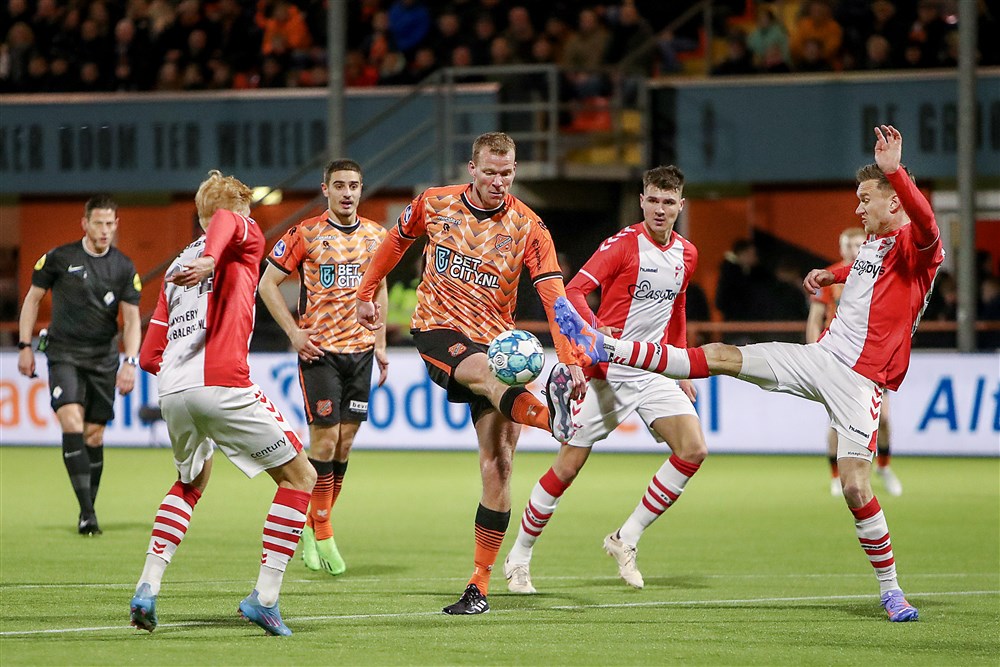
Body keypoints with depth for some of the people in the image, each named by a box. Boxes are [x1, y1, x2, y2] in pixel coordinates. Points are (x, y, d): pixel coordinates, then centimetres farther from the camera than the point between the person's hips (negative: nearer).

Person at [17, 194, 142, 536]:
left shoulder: (124, 267, 3)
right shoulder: (59, 259, -2)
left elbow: (131, 319, 2)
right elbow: (33, 298, 9)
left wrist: (130, 361, -11)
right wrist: (25, 346, 5)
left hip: (104, 359, 2)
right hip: (64, 355, -2)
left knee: (94, 436, 2)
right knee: (72, 422, -20)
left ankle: (88, 511, 16)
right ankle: (87, 511, -24)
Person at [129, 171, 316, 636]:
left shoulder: (178, 267, 27)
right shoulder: (246, 235, 11)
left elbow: (149, 357, 23)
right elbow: (226, 221, -18)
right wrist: (211, 260, -35)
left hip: (172, 389, 7)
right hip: (222, 384, -7)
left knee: (190, 484, 31)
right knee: (299, 476, 6)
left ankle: (148, 587, 17)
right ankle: (265, 597, -4)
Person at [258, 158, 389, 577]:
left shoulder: (375, 236, 9)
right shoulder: (306, 234, -6)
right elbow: (268, 283, -1)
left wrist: (380, 343, 15)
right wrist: (294, 332, -8)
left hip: (360, 350, 5)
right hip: (320, 350, -5)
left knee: (345, 442, 5)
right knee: (325, 438, -9)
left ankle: (313, 525, 18)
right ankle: (321, 535, -1)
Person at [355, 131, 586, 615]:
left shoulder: (527, 228, -6)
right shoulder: (434, 204, -1)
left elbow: (555, 297, -14)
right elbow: (396, 240, 20)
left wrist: (571, 361, -26)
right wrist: (366, 294, 26)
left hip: (496, 340, 0)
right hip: (437, 328, 0)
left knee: (497, 463, -8)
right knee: (484, 371, -37)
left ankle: (479, 587, -3)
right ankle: (550, 415, -67)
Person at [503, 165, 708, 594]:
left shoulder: (686, 254, 9)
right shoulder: (624, 244, -10)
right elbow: (574, 291, -20)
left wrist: (681, 370, 21)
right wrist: (596, 330, -38)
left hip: (652, 369, 5)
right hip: (605, 369, -5)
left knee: (693, 450, -13)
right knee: (569, 465, -3)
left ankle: (625, 540, -1)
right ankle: (518, 557, 13)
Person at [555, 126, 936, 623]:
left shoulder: (915, 247, -10)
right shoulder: (873, 241, 17)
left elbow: (925, 224, -36)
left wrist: (894, 171, -47)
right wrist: (832, 275, 24)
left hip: (859, 379, -7)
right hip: (821, 356, 7)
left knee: (855, 487, -13)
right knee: (720, 357, -1)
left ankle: (889, 587, 4)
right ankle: (604, 349, -3)